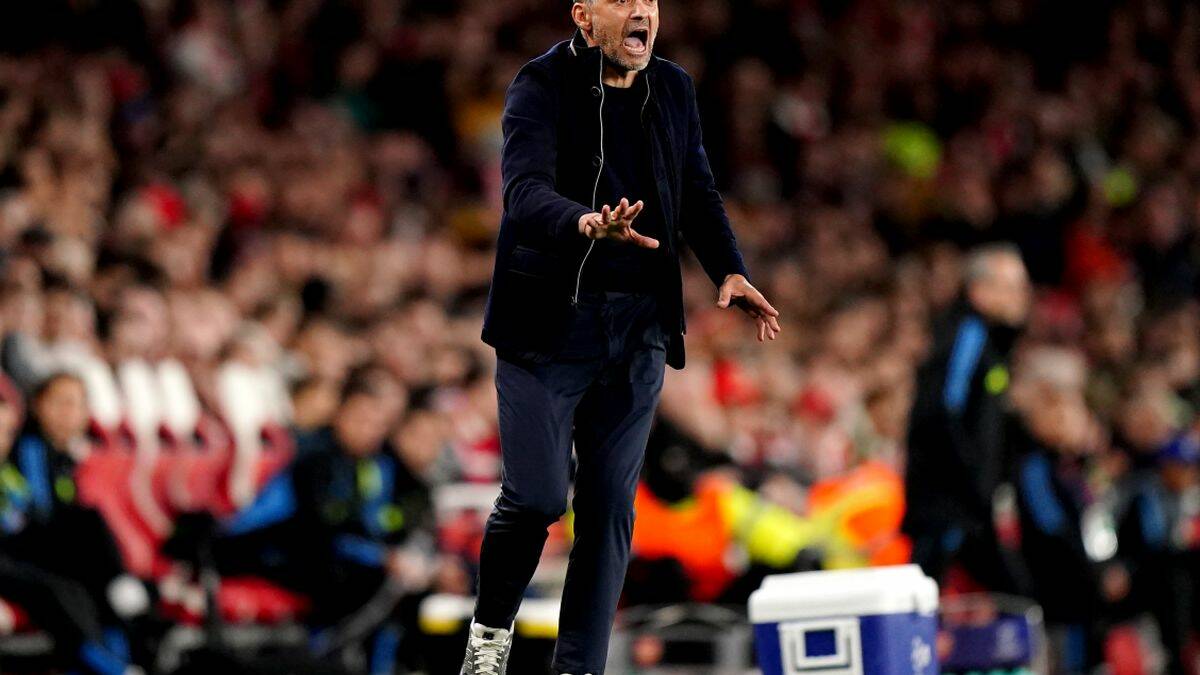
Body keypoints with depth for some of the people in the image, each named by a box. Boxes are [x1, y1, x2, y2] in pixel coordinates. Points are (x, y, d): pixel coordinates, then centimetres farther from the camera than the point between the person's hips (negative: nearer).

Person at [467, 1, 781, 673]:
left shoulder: (674, 89, 7)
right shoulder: (543, 85, -10)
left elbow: (699, 193, 16)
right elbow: (527, 192, -25)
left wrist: (730, 270, -3)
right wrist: (587, 225, -46)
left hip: (639, 329, 4)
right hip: (549, 324, -4)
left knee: (611, 505, 3)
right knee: (536, 497, -8)